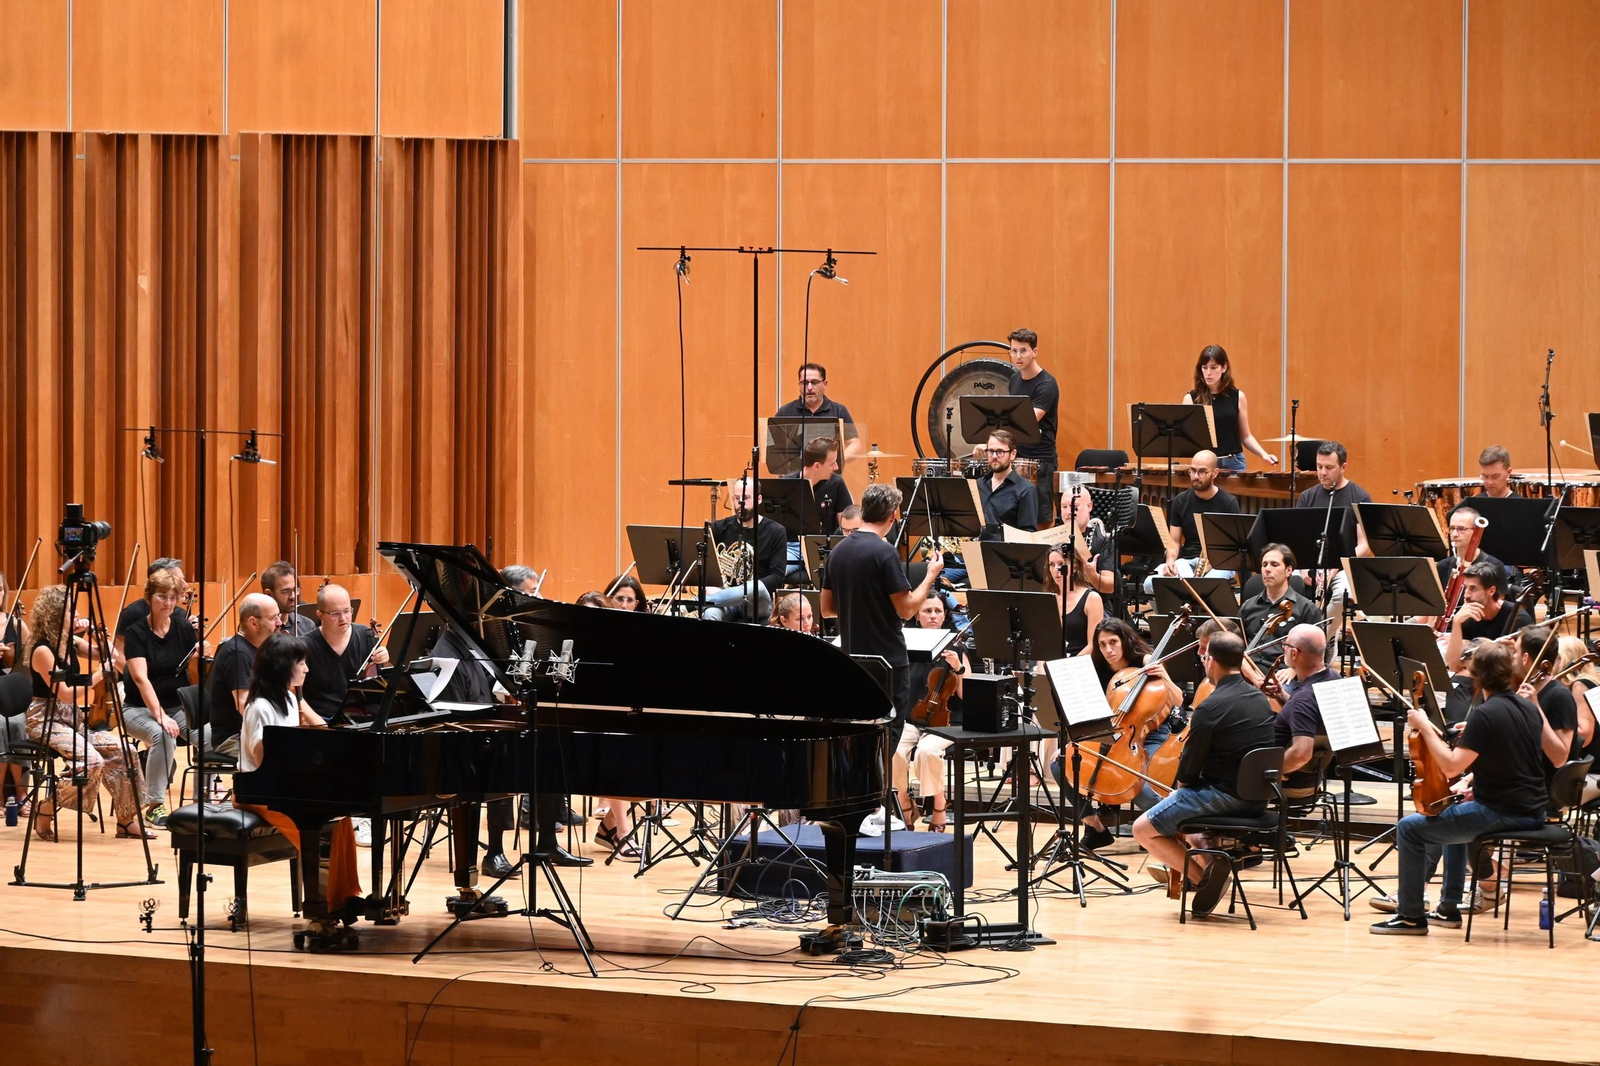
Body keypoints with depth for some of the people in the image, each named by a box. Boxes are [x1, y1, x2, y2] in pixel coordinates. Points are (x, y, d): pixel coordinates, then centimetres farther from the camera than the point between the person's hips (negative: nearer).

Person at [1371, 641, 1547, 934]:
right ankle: (1448, 908, 37)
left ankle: (1411, 916, 4)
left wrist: (1425, 727, -13)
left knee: (1409, 829, -1)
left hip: (1501, 812, -9)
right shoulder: (1529, 710, 7)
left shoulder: (1485, 715, -19)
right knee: (1453, 815, 35)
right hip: (1532, 810, 9)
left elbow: (1451, 767, -21)